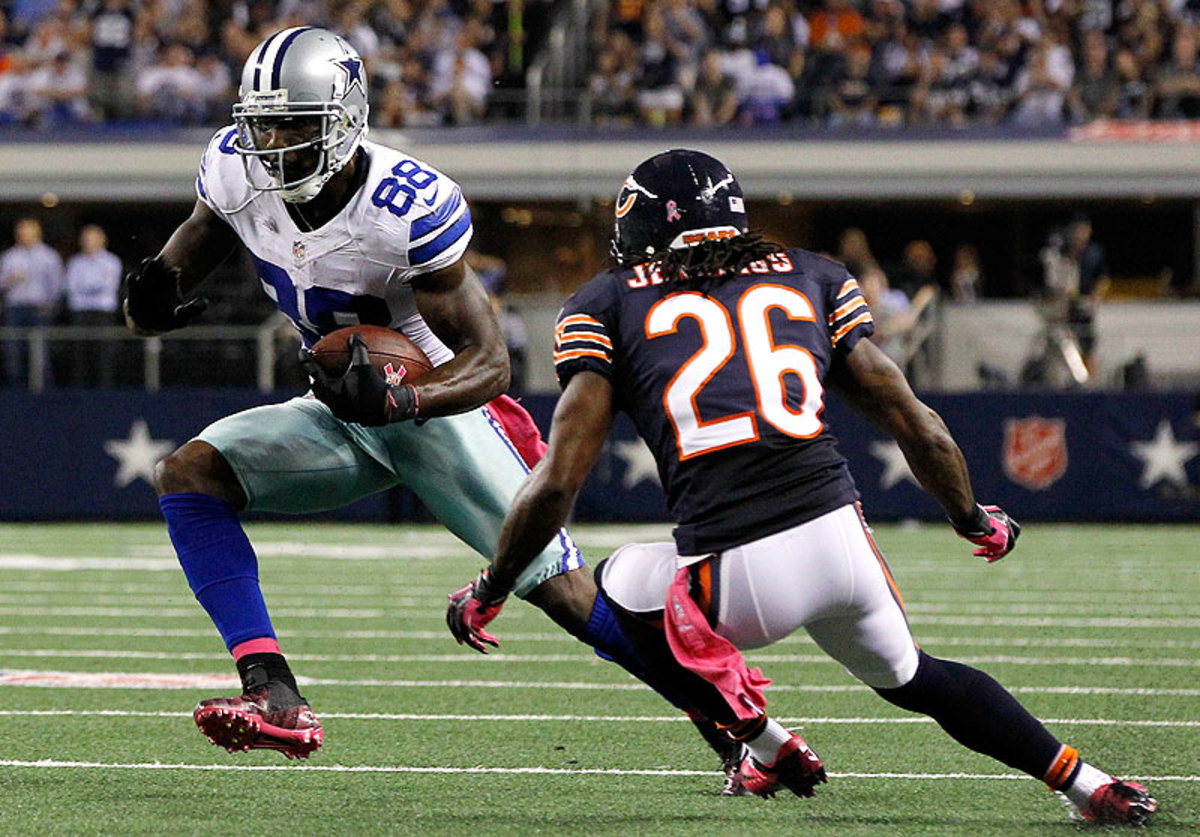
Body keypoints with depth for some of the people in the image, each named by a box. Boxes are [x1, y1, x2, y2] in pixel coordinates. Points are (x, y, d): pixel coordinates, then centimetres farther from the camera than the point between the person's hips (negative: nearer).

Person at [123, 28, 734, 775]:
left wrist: (396, 401, -44)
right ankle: (277, 700, -25)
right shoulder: (238, 170, -15)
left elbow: (489, 362, -26)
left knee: (560, 587, -10)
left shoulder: (410, 208, -30)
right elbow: (202, 236, 9)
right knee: (189, 473, -16)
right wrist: (156, 297, -15)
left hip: (442, 407, -6)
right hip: (348, 410, 6)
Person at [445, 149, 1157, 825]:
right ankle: (1089, 784, 25)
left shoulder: (607, 304, 12)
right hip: (839, 538, 4)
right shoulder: (811, 277, 21)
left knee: (617, 591, 28)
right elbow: (916, 424, 18)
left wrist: (490, 591, 18)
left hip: (736, 580, -4)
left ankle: (772, 749, 22)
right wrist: (974, 521, 36)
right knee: (910, 676, 31)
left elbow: (557, 483, 4)